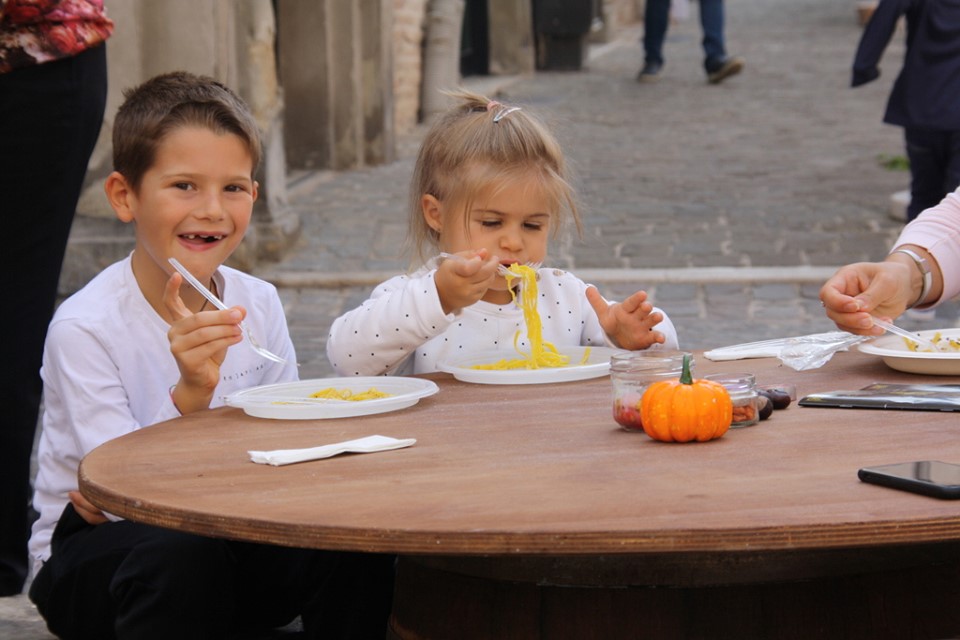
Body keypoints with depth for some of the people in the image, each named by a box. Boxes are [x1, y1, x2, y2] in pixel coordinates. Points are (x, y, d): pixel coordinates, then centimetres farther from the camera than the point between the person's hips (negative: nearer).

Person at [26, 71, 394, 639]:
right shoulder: (84, 327, -19)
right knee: (179, 553, -36)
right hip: (95, 556, -4)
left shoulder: (258, 305, -4)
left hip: (225, 533, 4)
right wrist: (189, 395, -40)